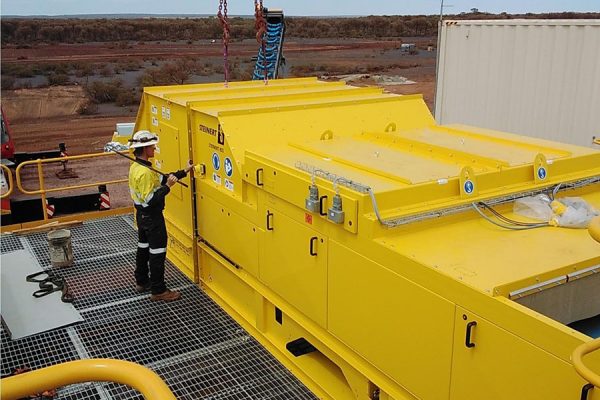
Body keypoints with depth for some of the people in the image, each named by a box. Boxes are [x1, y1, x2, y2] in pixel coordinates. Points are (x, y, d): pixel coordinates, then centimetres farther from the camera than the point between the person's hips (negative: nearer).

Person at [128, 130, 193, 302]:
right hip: (152, 217, -10)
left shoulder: (136, 166, 6)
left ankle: (141, 282, 34)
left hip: (142, 215, 10)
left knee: (143, 247, 20)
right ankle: (158, 291, 5)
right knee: (157, 252, -2)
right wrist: (167, 187, -26)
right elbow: (150, 200, -30)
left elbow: (161, 178, 9)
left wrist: (184, 171, 7)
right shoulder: (145, 172, -27)